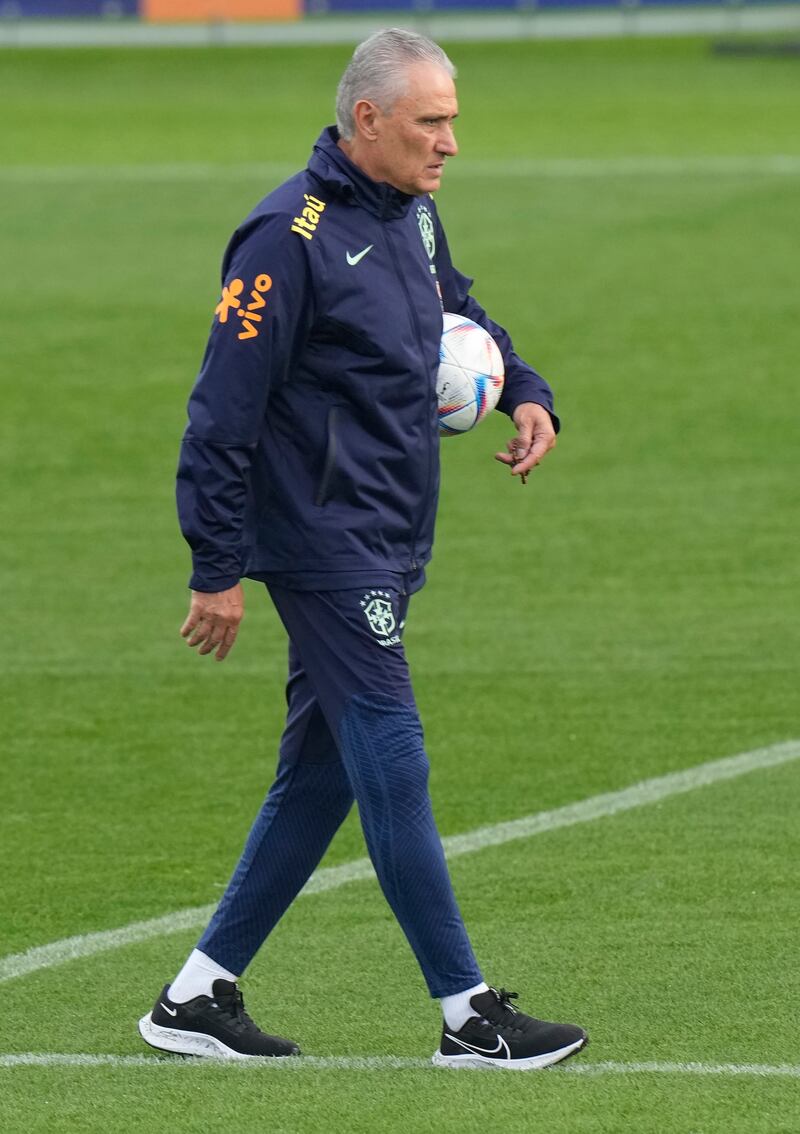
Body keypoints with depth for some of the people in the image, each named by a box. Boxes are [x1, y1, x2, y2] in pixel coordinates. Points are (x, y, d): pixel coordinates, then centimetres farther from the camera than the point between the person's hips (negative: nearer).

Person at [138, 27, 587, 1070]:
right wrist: (217, 571, -16)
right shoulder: (291, 237, -16)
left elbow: (456, 309, 31)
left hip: (389, 544, 9)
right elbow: (223, 410, -16)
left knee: (321, 774, 10)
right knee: (394, 767, -8)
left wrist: (525, 392, 11)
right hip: (325, 543, -9)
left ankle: (199, 996, 17)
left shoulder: (411, 212, 10)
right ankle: (469, 1016, -6)